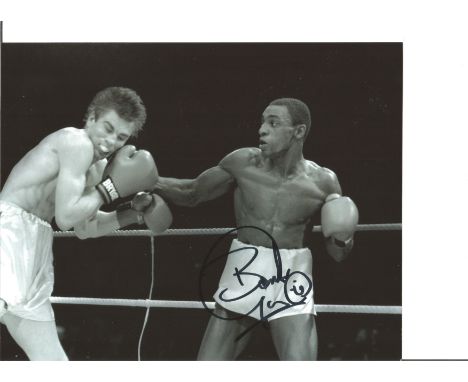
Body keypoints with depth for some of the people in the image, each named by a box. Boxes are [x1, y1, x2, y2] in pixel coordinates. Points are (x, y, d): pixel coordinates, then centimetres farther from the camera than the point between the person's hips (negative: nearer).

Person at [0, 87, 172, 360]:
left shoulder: (97, 166, 20)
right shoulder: (77, 142, -10)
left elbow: (85, 227, 30)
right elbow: (66, 216, -17)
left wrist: (134, 213, 21)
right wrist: (113, 187, -8)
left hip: (31, 245, 10)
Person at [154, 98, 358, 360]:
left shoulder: (323, 182, -6)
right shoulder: (243, 163, -6)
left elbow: (338, 254, 4)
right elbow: (191, 193, 8)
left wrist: (344, 239, -19)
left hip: (291, 286, -2)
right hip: (243, 278, 2)